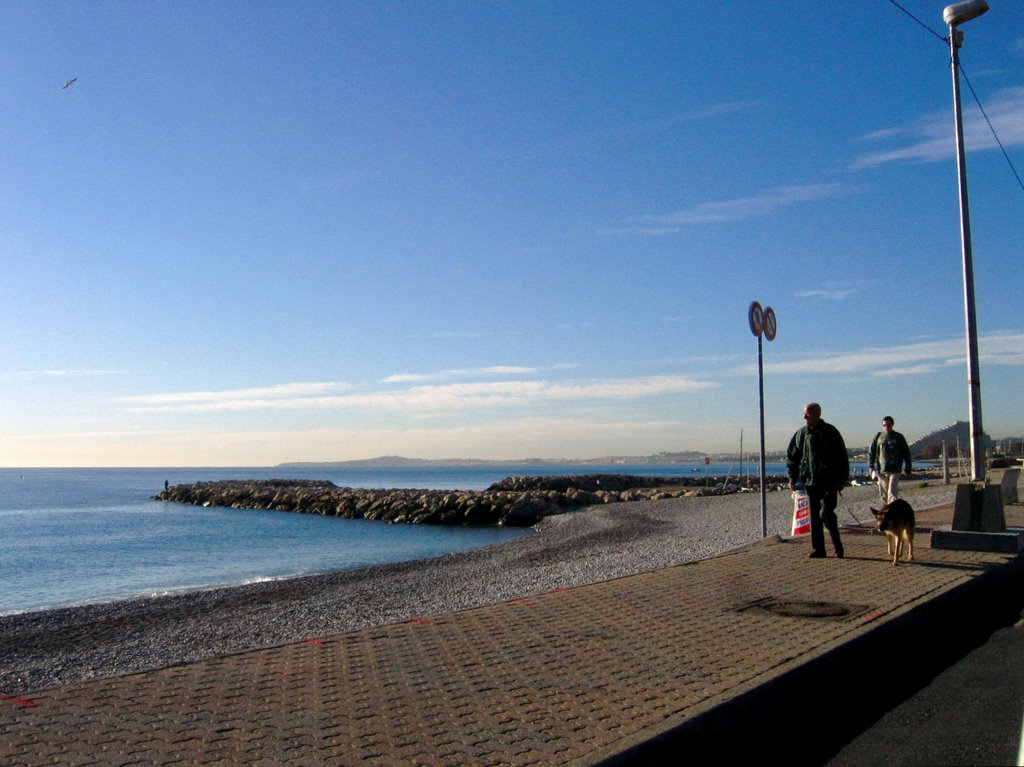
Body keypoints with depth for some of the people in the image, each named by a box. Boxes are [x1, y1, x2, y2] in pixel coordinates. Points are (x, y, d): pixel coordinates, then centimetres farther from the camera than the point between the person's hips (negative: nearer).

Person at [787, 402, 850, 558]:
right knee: (814, 516, 6)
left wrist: (842, 480, -7)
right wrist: (792, 477, 5)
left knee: (826, 513, -11)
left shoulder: (830, 432, -3)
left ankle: (837, 545, 8)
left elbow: (842, 457, -2)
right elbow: (791, 456, 14)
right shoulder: (801, 434, 7)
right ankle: (817, 549, 13)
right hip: (810, 481, 4)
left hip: (828, 482, -4)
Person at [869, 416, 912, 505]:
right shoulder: (878, 437, 7)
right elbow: (871, 453, 8)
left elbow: (906, 453, 7)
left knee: (892, 493, -13)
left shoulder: (898, 437, 3)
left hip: (894, 471, -3)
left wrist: (908, 469, 6)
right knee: (883, 494, 7)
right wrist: (871, 466, -2)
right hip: (881, 471, 3)